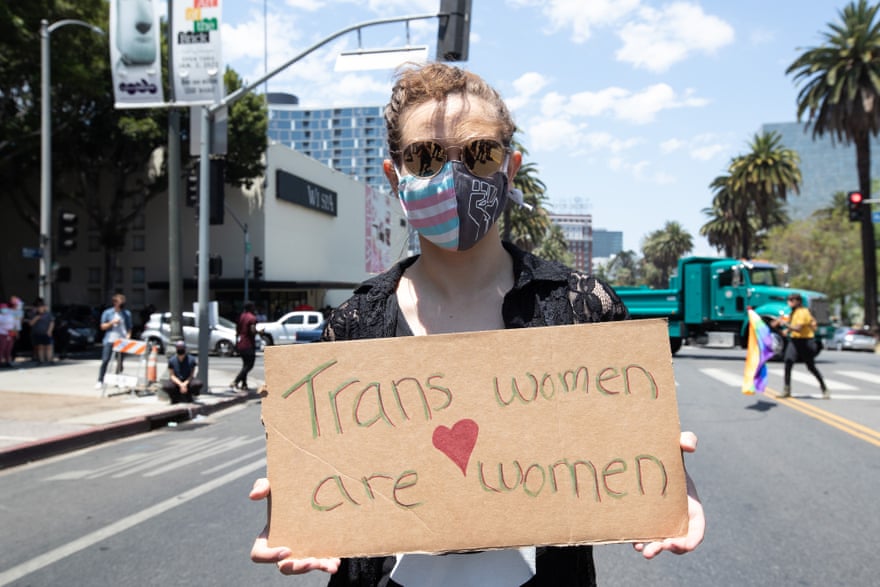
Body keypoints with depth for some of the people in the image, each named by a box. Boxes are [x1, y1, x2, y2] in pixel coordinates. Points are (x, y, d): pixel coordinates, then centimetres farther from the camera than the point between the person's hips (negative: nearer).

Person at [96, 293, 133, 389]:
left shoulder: (127, 314, 9)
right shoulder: (107, 313, 5)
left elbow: (129, 327, 13)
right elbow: (103, 326, 5)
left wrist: (128, 335, -5)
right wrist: (112, 322, -12)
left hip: (121, 341, 1)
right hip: (109, 340, -1)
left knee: (120, 362, 1)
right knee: (105, 361, -5)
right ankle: (100, 381, 0)